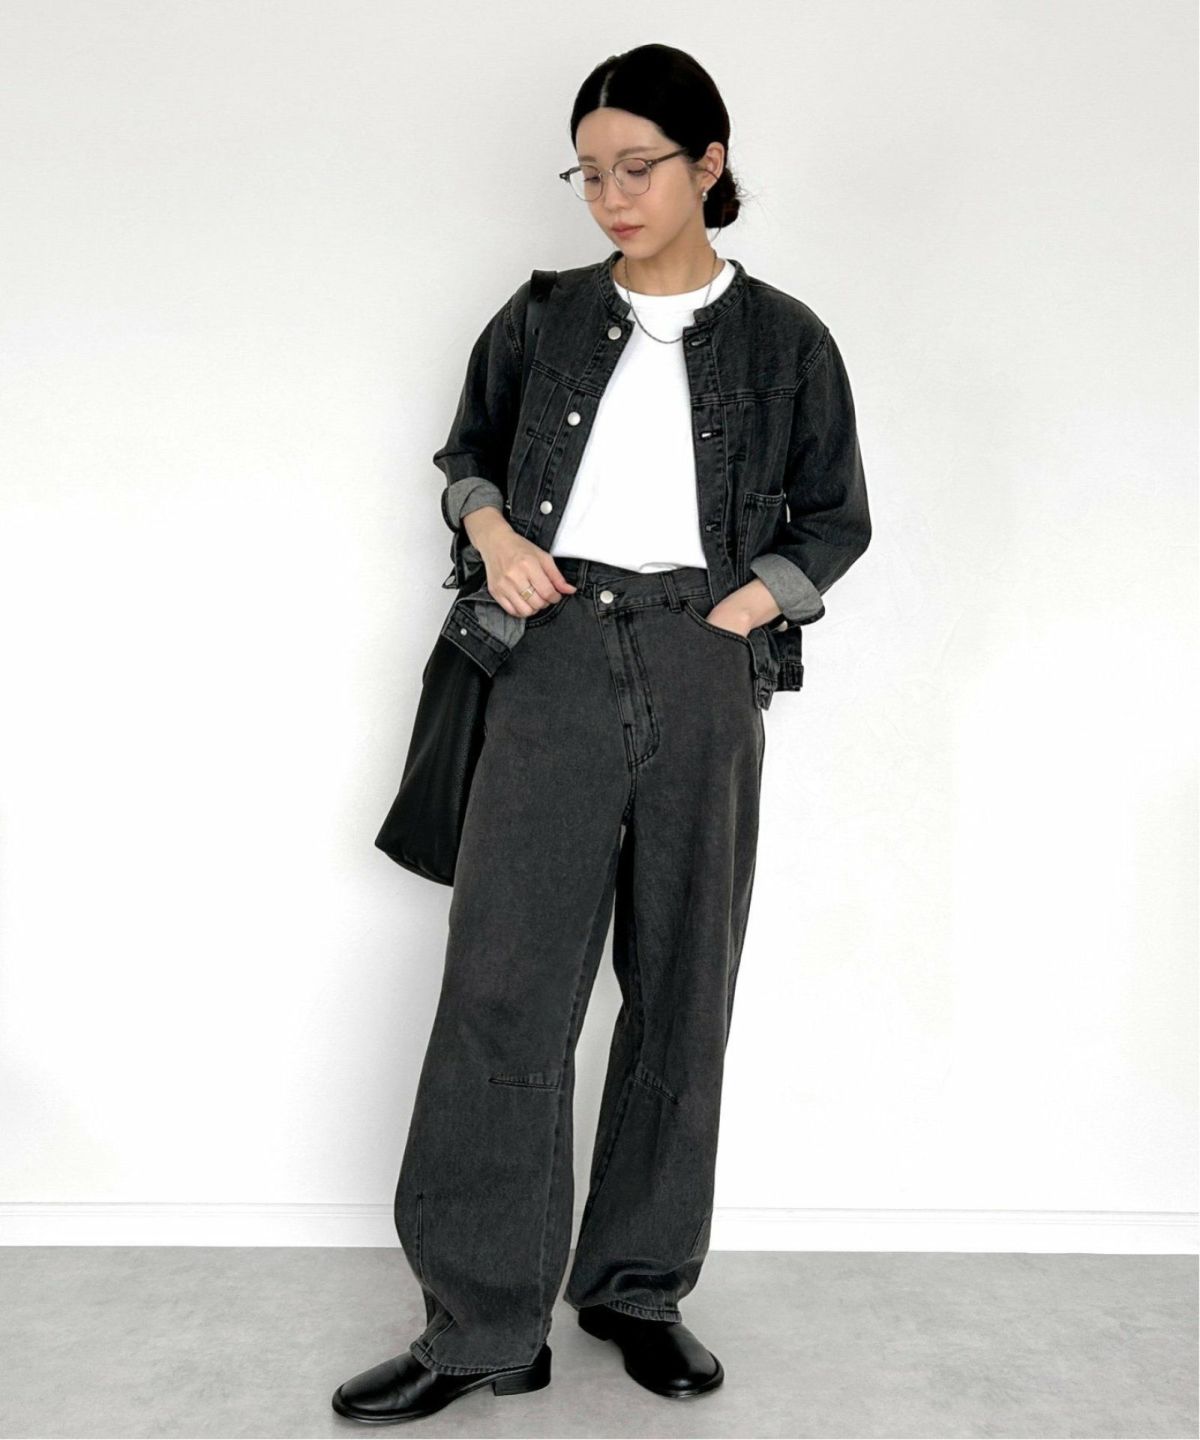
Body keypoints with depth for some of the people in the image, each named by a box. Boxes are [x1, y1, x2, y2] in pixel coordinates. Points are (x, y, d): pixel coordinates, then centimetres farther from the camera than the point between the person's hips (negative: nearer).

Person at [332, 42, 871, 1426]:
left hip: (705, 679, 0)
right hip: (555, 662, 1)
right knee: (503, 982, -5)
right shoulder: (544, 319, 11)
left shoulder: (783, 341, 7)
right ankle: (483, 1322, 5)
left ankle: (638, 1286, 22)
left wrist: (742, 606, -4)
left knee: (682, 986, 6)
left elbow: (835, 522, 12)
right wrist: (491, 530, 2)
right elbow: (467, 452, 23)